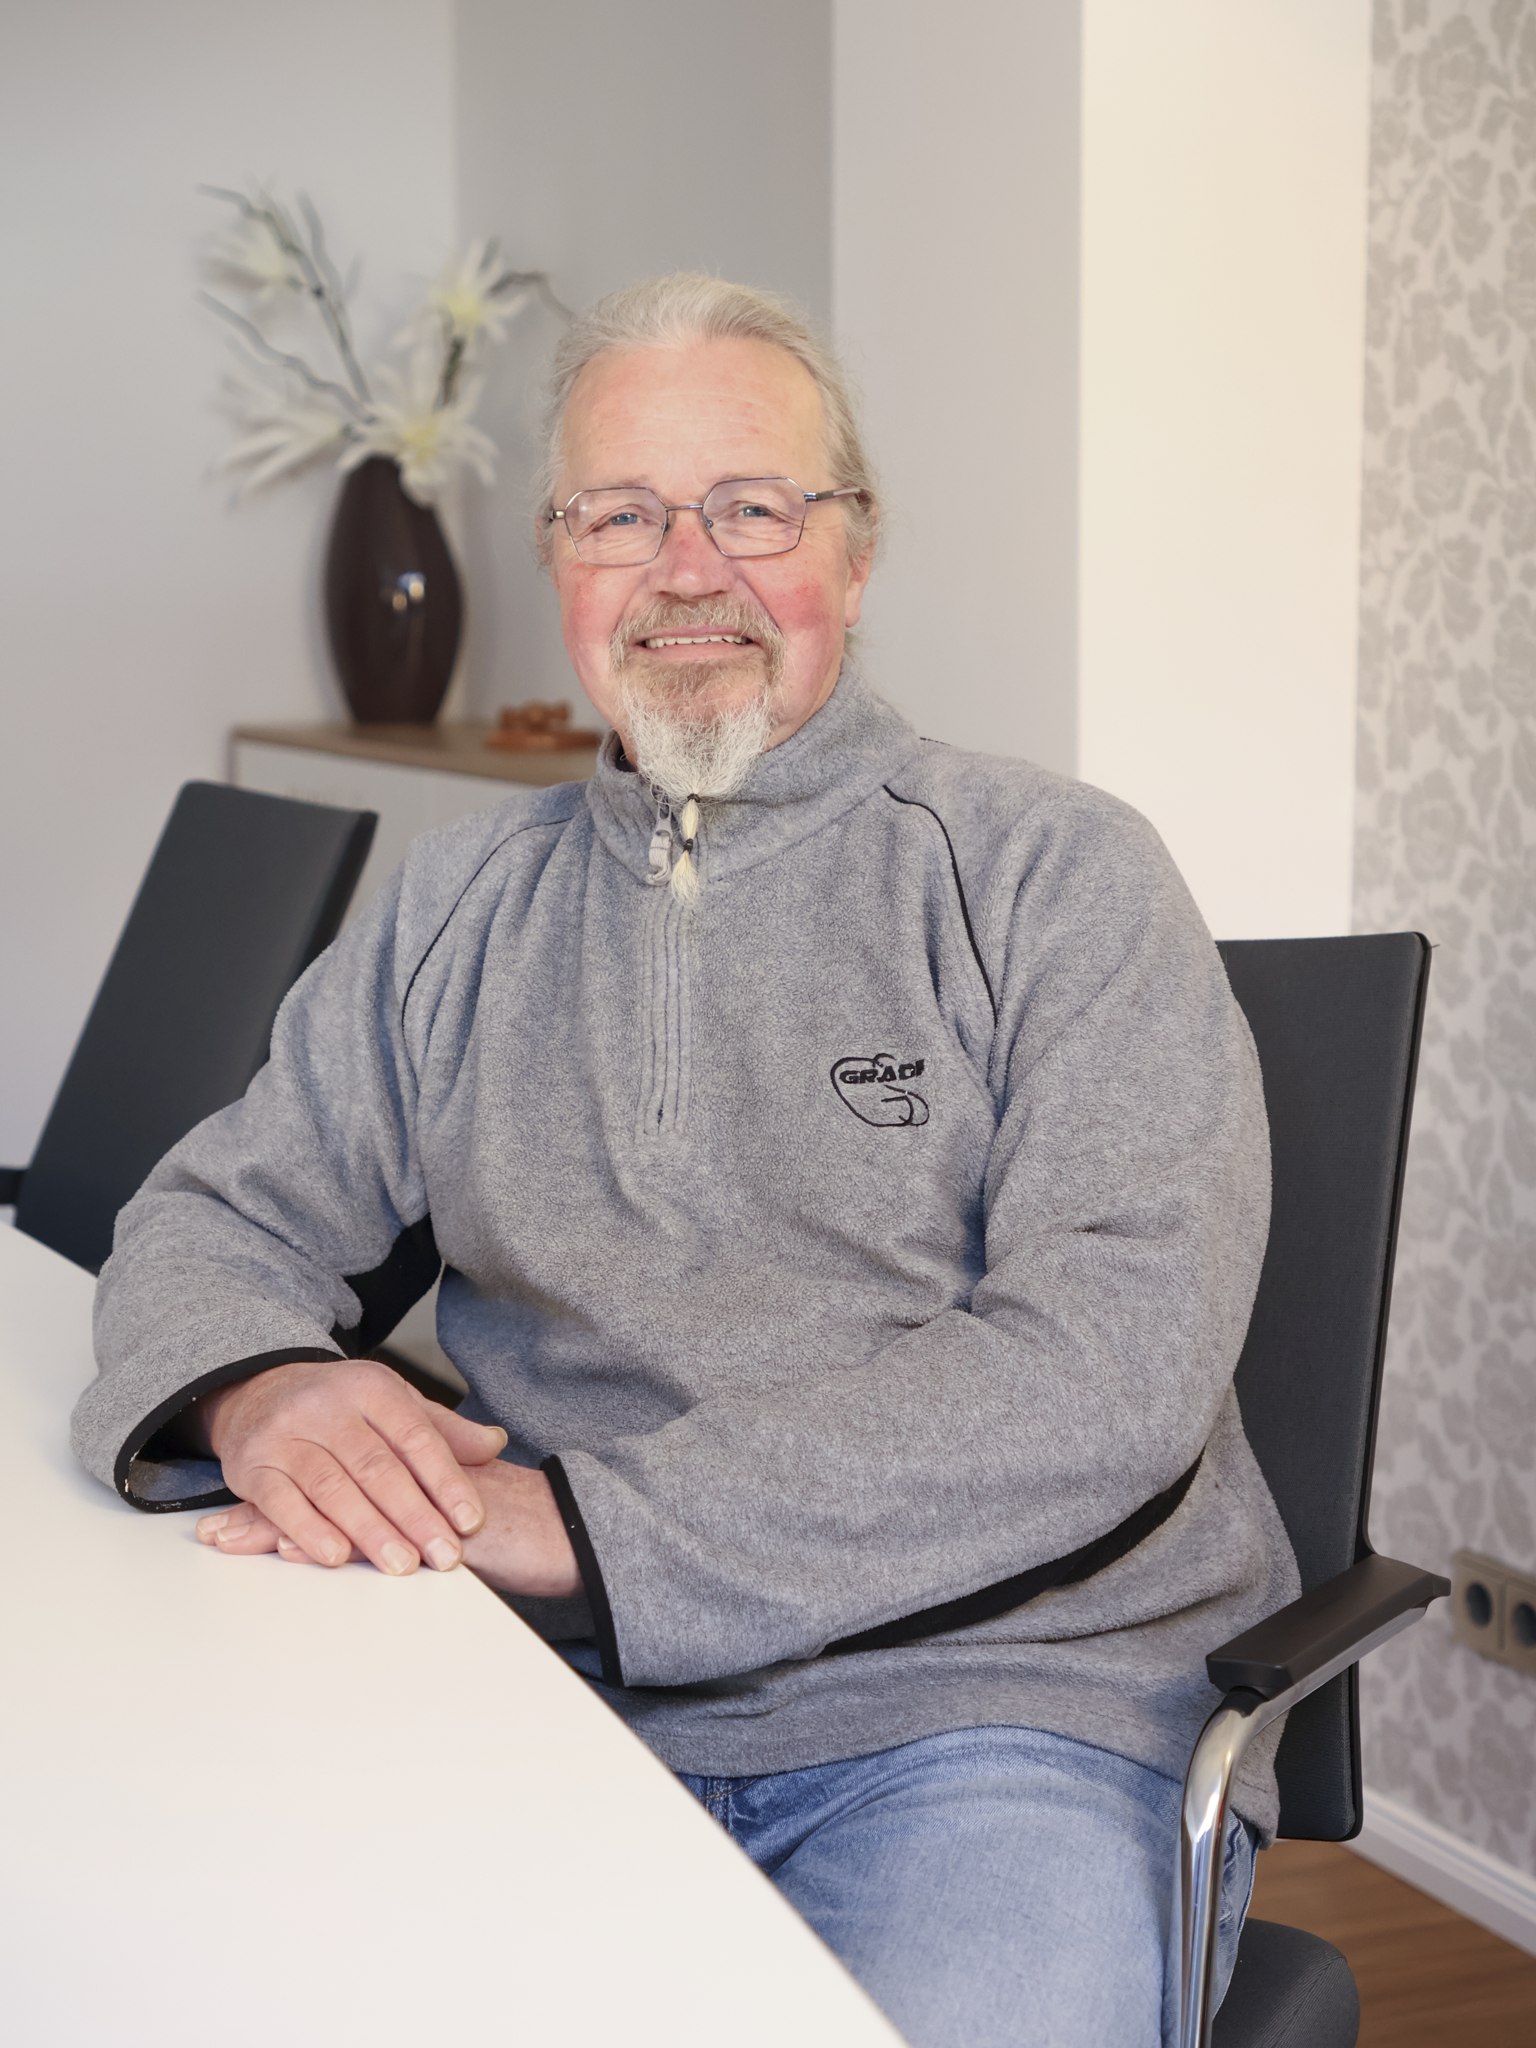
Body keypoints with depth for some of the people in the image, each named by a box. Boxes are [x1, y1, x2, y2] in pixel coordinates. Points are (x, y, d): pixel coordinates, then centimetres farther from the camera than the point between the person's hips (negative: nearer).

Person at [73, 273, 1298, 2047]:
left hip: (998, 1698, -3)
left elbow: (1105, 1369, -12)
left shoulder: (1057, 879, 0)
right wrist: (259, 1390, -10)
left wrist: (580, 1520, -19)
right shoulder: (460, 907, 15)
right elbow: (218, 1219, 17)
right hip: (549, 1699, 4)